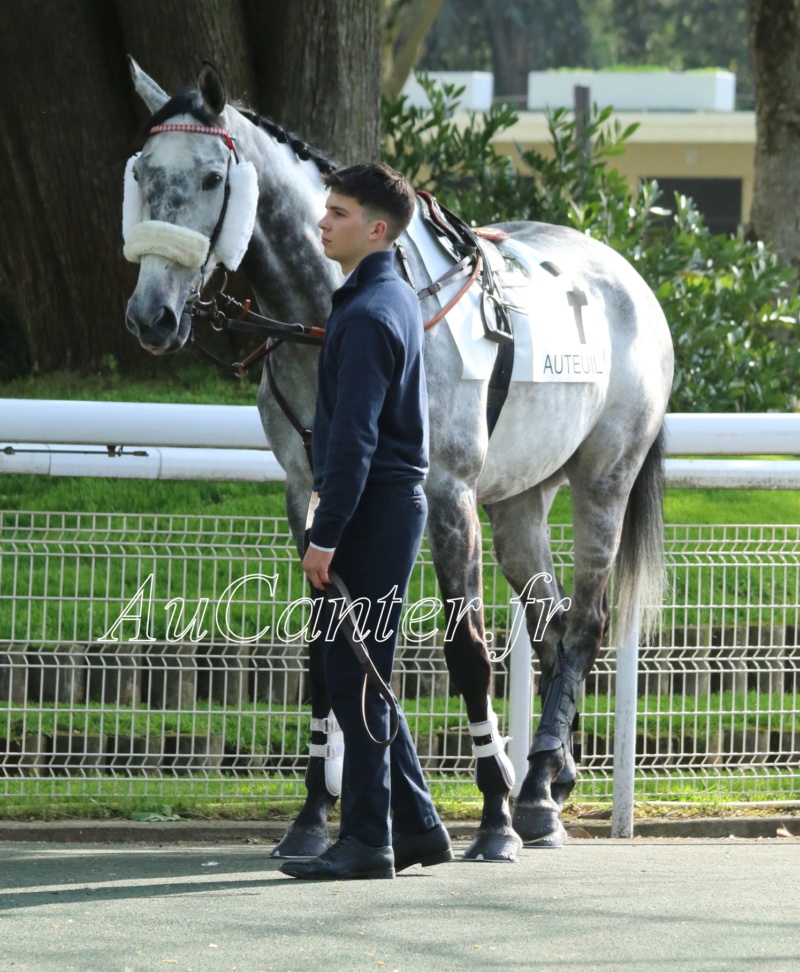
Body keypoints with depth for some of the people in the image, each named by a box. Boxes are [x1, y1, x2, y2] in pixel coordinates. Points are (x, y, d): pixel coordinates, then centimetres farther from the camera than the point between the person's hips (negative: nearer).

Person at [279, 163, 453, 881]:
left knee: (355, 678, -6)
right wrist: (329, 495, 23)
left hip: (372, 512, -10)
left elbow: (354, 438, -22)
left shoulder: (368, 316, -17)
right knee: (362, 677, 15)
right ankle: (416, 826, 19)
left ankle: (366, 841, -3)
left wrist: (325, 536, -21)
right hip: (395, 503, 10)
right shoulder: (397, 298, 14)